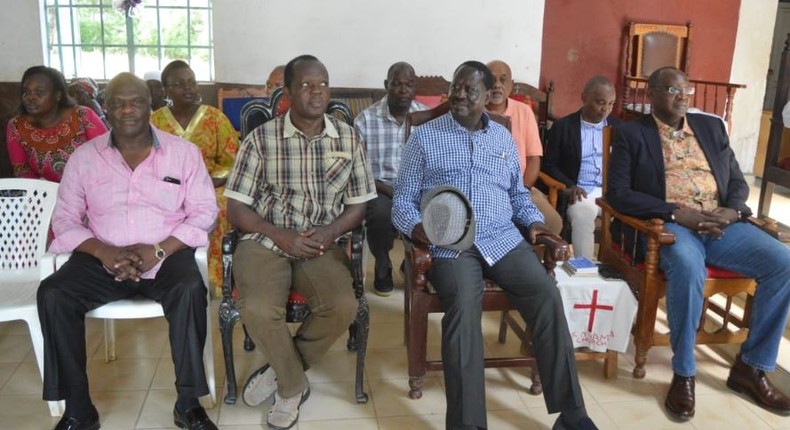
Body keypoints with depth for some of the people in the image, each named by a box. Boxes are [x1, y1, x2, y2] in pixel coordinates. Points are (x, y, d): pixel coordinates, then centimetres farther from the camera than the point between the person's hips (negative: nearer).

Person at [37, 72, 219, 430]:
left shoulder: (183, 152, 2)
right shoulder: (84, 156, 7)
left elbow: (204, 212, -2)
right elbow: (64, 219, 5)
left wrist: (157, 251, -17)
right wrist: (104, 252, -15)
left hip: (166, 256, -2)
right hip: (103, 259, 2)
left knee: (190, 289, -33)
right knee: (52, 293, -23)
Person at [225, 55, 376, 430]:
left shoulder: (348, 138, 3)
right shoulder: (261, 139, -4)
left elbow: (358, 205, 6)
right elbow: (236, 209, -3)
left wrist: (328, 232, -13)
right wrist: (283, 236, -16)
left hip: (322, 245, 2)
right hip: (266, 241, -1)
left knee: (343, 306, -26)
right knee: (258, 311, -29)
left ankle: (278, 371, 2)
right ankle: (293, 385, 2)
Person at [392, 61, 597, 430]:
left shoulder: (503, 138, 20)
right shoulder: (424, 137, 8)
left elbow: (518, 194, 27)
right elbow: (403, 199, 6)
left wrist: (534, 221, 7)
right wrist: (416, 227, -16)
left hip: (503, 239, 3)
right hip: (450, 244, -3)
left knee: (548, 296, -22)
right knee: (464, 308, -32)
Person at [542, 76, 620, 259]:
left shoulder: (618, 126, 14)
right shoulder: (563, 126, 5)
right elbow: (550, 165, 4)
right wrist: (569, 185, -14)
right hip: (581, 191, -3)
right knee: (582, 211, -36)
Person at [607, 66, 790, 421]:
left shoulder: (712, 127, 18)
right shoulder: (631, 134, 4)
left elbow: (737, 181, 18)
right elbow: (617, 193, -7)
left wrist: (731, 211, -7)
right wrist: (677, 213, -16)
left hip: (721, 223, 5)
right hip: (668, 225, -5)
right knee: (688, 266, -37)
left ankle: (751, 366, -1)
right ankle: (683, 374, -18)